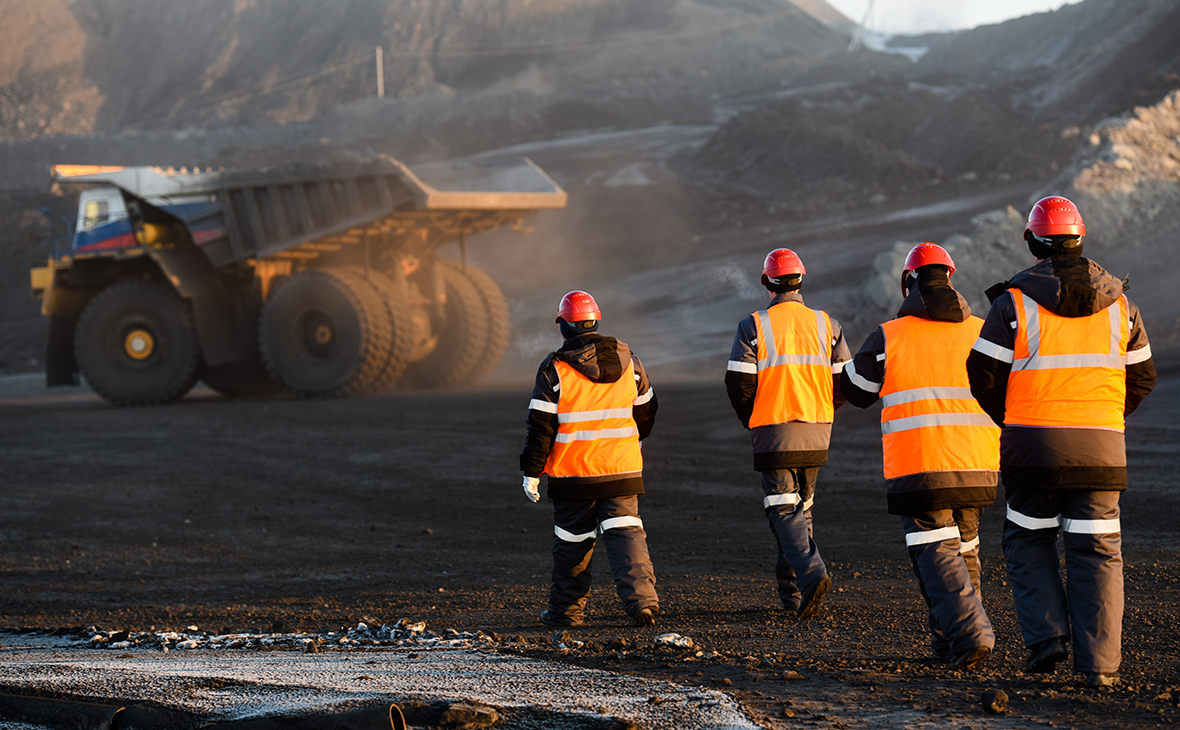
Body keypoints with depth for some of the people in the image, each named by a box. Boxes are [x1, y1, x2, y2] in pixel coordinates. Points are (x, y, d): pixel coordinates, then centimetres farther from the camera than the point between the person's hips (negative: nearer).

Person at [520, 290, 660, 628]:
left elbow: (541, 426, -9)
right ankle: (641, 597, -17)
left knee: (572, 541, 9)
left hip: (573, 473, -2)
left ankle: (566, 609, 19)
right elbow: (646, 411, 16)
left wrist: (531, 472, -1)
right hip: (623, 470, 2)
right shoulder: (627, 360, 4)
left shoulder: (555, 368, -9)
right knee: (626, 533, 1)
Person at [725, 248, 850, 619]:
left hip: (774, 434, -4)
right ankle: (791, 590, 19)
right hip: (816, 434, 4)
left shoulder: (754, 327, -6)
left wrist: (751, 421, 9)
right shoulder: (826, 325, 6)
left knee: (783, 509, -4)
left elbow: (739, 383, -8)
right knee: (801, 507, 16)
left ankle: (811, 572, -27)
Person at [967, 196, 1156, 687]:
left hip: (1033, 445, -2)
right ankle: (1099, 663, -2)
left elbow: (983, 374, -4)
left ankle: (1046, 636, 1)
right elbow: (1141, 376, 11)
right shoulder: (1118, 302, 5)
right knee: (1096, 553, 5)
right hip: (1101, 449, 2)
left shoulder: (1015, 302, -5)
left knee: (1028, 542, 15)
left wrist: (1009, 421, 14)